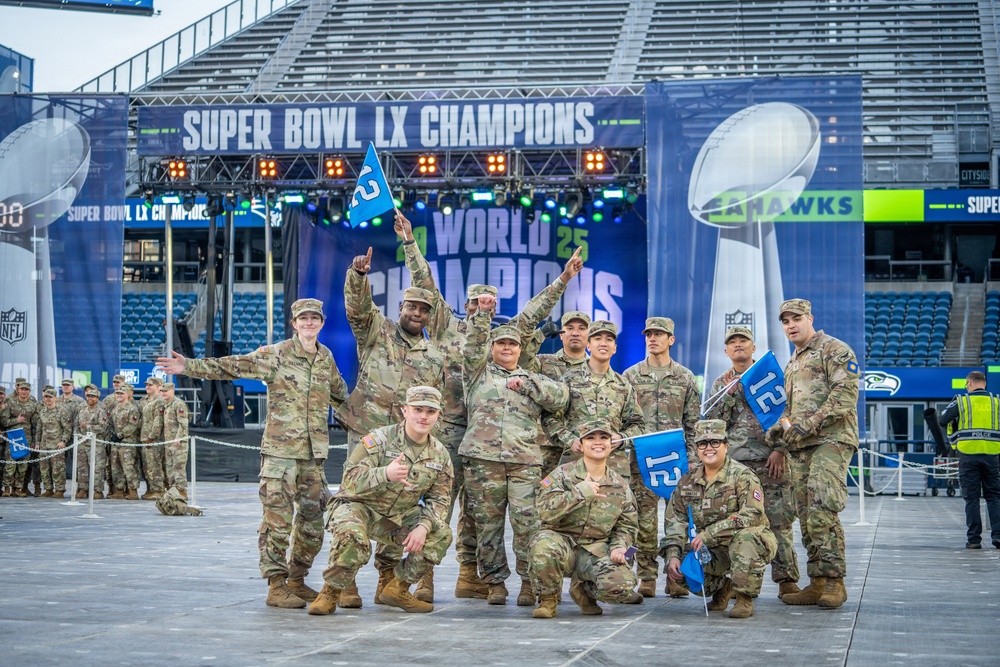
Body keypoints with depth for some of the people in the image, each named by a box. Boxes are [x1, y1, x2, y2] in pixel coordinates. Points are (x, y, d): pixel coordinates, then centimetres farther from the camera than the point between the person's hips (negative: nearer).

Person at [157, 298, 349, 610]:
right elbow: (231, 366, -6)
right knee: (278, 520, -7)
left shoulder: (326, 358, 12)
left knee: (312, 522, 8)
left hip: (314, 453, 5)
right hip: (280, 449, -5)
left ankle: (296, 580, 22)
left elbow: (339, 393, 29)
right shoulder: (275, 355, -3)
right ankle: (276, 586, -1)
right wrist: (189, 367, -13)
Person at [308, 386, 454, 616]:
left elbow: (439, 499, 2)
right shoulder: (379, 440, -17)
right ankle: (330, 593, -11)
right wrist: (385, 474, -46)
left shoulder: (440, 455, -1)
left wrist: (423, 527, -19)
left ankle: (397, 588, 5)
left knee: (441, 534, -12)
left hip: (399, 516, 5)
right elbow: (351, 480, -27)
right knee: (351, 537, -37)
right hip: (358, 506, -5)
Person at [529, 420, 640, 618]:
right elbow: (545, 511, -16)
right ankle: (548, 599, -9)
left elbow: (627, 526, 17)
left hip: (596, 549, 3)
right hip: (562, 540, -3)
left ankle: (583, 589, 12)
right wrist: (580, 492, -19)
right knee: (544, 545, -40)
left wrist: (619, 548, -5)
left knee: (622, 586, -26)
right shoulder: (563, 474, -2)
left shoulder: (620, 485, 10)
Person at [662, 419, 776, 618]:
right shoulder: (688, 480, 5)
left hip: (752, 542, -5)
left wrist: (709, 533, -27)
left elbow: (753, 515, -24)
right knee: (678, 568, -17)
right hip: (712, 550, 5)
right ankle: (722, 588, 13)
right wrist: (672, 555, -11)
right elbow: (674, 519, 6)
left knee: (746, 537, -38)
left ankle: (744, 599, -18)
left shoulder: (742, 475, -12)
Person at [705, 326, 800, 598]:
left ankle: (787, 579, -3)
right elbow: (712, 422, 7)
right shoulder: (721, 384, 17)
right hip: (734, 461, 2)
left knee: (779, 521, -6)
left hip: (770, 460, -2)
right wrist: (729, 392, -4)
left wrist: (780, 450, -7)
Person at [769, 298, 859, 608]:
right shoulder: (792, 364, 25)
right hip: (800, 447, 9)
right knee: (807, 516, 5)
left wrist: (808, 424, -18)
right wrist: (780, 426, 11)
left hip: (831, 440, -9)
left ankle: (834, 580, -14)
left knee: (822, 510, -19)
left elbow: (846, 394, -14)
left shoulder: (834, 350, -2)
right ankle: (818, 584, 8)